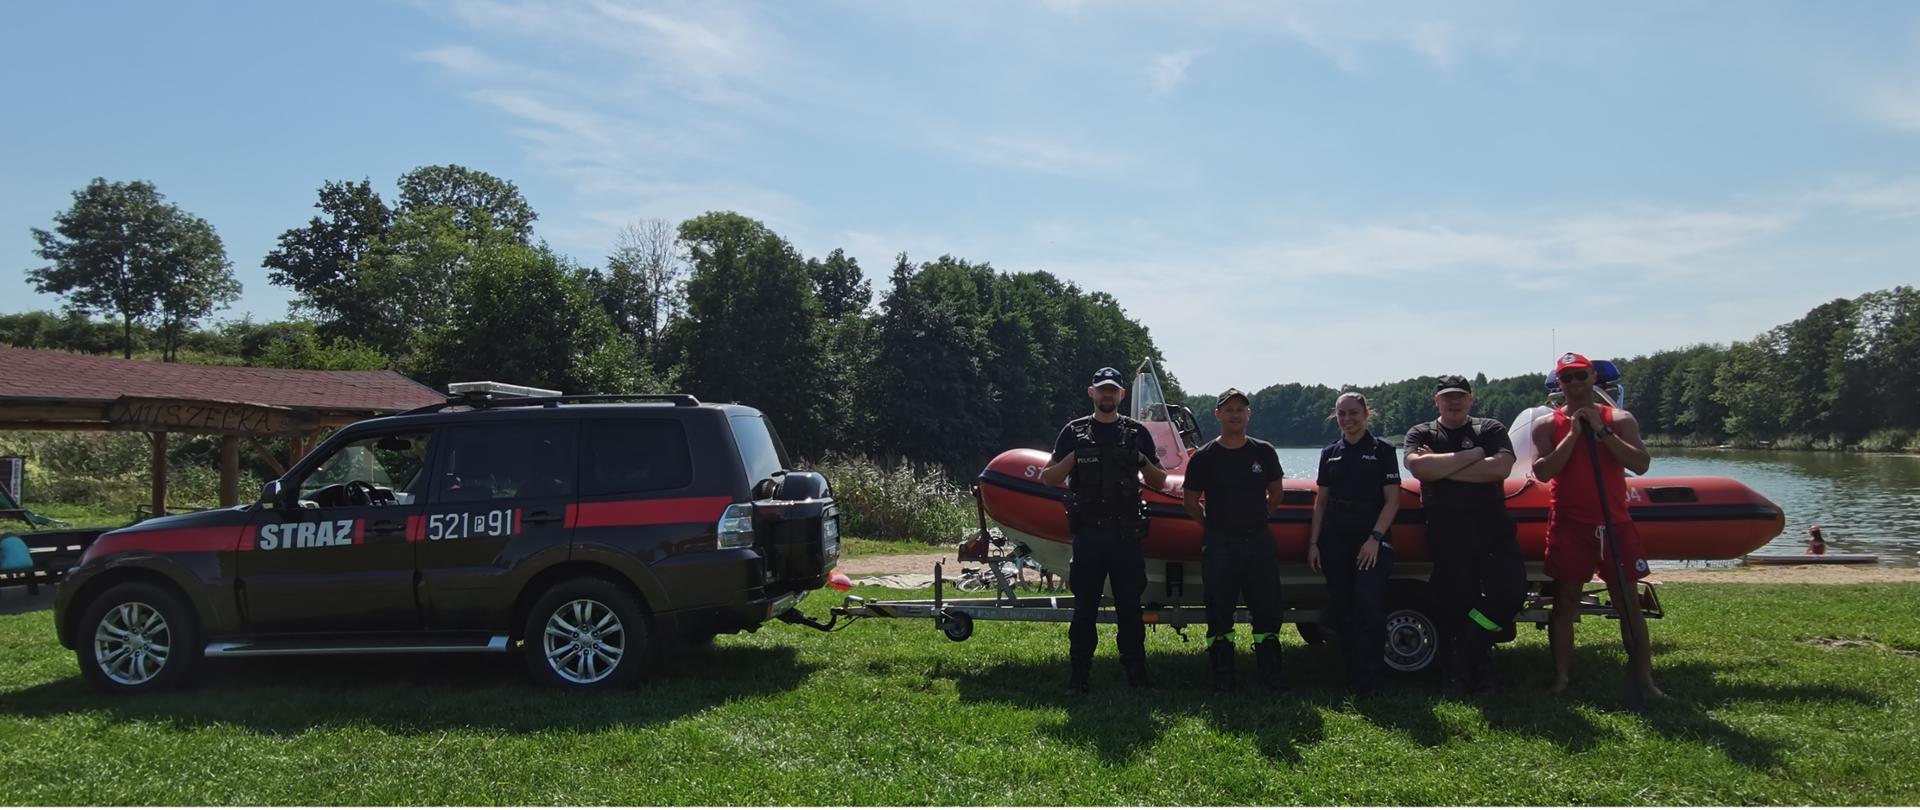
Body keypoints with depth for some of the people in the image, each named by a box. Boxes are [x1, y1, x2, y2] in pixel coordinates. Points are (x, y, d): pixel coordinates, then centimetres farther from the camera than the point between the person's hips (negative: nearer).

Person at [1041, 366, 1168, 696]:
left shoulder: (1137, 433, 9)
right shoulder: (1074, 432, 7)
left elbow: (1160, 483, 12)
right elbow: (1048, 479, 6)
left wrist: (1143, 464, -9)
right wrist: (1072, 459, -12)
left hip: (1127, 534, 1)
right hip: (1088, 533, -1)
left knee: (1130, 607, 5)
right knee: (1084, 609, 2)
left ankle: (1136, 675, 14)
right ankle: (1078, 678, 9)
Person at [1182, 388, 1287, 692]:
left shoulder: (1264, 452, 4)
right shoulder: (1204, 458, -3)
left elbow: (1275, 494, 16)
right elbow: (1192, 502, 6)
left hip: (1259, 542, 2)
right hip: (1219, 545, -2)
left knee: (1267, 612, 6)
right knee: (1219, 613, 4)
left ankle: (1270, 673, 18)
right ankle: (1222, 676, 13)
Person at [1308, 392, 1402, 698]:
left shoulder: (1383, 450, -1)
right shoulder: (1330, 453, 12)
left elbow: (1392, 500, -5)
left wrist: (1375, 538, -14)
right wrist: (1314, 542, 7)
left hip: (1372, 536, -4)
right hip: (1336, 538, 4)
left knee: (1369, 605, -11)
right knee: (1341, 606, 5)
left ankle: (1368, 681, -5)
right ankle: (1351, 673, 16)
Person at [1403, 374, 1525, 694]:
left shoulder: (1491, 429, 7)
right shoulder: (1421, 434, 7)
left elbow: (1501, 467, -12)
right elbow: (1418, 466, -16)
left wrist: (1442, 468, -13)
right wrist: (1472, 455, -12)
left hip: (1495, 529, 1)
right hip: (1447, 538, -1)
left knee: (1512, 590, -12)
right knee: (1456, 604, 4)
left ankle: (1471, 646, 7)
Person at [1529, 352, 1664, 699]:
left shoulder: (1620, 419, 4)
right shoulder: (1547, 424, 3)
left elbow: (1641, 465, -9)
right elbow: (1542, 472, -11)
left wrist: (1602, 430, -14)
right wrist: (1573, 433, -15)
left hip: (1615, 523, 1)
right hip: (1568, 524, -1)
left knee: (1628, 601, 3)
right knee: (1565, 601, 0)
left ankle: (1645, 679, 9)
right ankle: (1560, 678, 6)